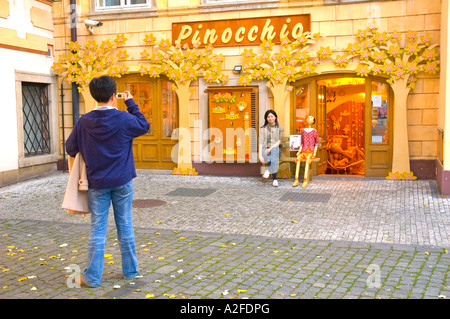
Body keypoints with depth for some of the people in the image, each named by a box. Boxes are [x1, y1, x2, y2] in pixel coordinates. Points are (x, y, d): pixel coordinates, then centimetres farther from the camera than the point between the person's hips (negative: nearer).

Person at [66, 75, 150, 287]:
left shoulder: (84, 122, -6)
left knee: (97, 229, 6)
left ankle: (92, 277, 10)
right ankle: (130, 270, 23)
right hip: (122, 182, 0)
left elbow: (71, 148, 3)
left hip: (97, 184, 1)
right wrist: (131, 103, 11)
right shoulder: (124, 119, -11)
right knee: (125, 226, 11)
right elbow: (144, 126, 8)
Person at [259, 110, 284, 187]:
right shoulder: (263, 129, 7)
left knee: (274, 151, -39)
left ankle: (269, 170, -25)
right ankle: (275, 179, -22)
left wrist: (271, 148, -19)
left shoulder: (280, 128, 8)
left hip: (275, 149, 0)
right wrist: (260, 155, -18)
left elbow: (279, 141, -1)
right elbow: (261, 142, -3)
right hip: (265, 149, 0)